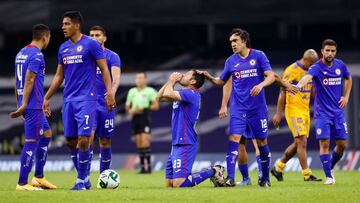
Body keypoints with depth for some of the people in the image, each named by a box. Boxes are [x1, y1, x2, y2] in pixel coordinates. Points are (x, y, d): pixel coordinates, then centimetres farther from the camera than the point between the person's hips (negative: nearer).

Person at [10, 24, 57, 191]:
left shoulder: (21, 53, 16)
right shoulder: (37, 55, -12)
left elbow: (17, 81, 19)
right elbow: (29, 80, -19)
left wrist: (20, 104, 22)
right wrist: (24, 105, -21)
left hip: (27, 105, 10)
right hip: (34, 106, -10)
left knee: (46, 134, 19)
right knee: (31, 142, -7)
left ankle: (39, 177, 20)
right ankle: (22, 183, -8)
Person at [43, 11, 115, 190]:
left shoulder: (91, 44, -5)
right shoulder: (63, 48, 13)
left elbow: (104, 69, -5)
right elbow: (59, 76, 20)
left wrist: (109, 92, -16)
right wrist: (47, 98, 17)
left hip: (86, 99, -6)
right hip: (68, 100, 6)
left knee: (83, 140, -11)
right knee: (70, 141, 4)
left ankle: (81, 180, -2)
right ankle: (85, 178, 17)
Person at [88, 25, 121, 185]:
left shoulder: (112, 57, 1)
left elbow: (116, 79, -12)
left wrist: (112, 93, -30)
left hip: (106, 104, -1)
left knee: (105, 142, 5)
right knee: (89, 137, -14)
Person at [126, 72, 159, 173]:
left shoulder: (150, 91, 0)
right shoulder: (132, 91, 15)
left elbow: (156, 105, -5)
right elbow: (127, 106, 19)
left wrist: (144, 109, -16)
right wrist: (130, 111, -4)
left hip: (145, 119, -5)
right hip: (135, 119, 5)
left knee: (145, 143, -13)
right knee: (139, 145, 5)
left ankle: (148, 166, -12)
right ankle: (142, 166, 8)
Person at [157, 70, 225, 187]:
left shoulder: (191, 94, -13)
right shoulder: (183, 94, 17)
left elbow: (167, 94, -24)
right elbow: (160, 97, 22)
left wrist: (171, 81, -4)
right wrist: (170, 81, 11)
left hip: (185, 145, -10)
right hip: (176, 144, 10)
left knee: (178, 183, -18)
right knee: (168, 184, 10)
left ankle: (213, 172, -3)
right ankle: (214, 171, 17)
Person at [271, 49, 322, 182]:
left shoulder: (309, 71, 12)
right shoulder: (292, 70, -12)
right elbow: (283, 93, -12)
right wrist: (278, 114, -13)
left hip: (305, 111, 8)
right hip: (294, 110, -8)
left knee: (298, 143, 11)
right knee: (302, 142, -11)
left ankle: (278, 167, 24)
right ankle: (307, 174, -10)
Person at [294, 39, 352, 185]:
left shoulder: (340, 65, 3)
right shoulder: (316, 67, -12)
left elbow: (348, 79, 25)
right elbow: (307, 77, -35)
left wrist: (346, 96, 11)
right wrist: (298, 86, -57)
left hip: (338, 111, 4)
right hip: (322, 112, -4)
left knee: (342, 144, 2)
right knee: (324, 143, -12)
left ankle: (331, 167, 27)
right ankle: (328, 176, -4)